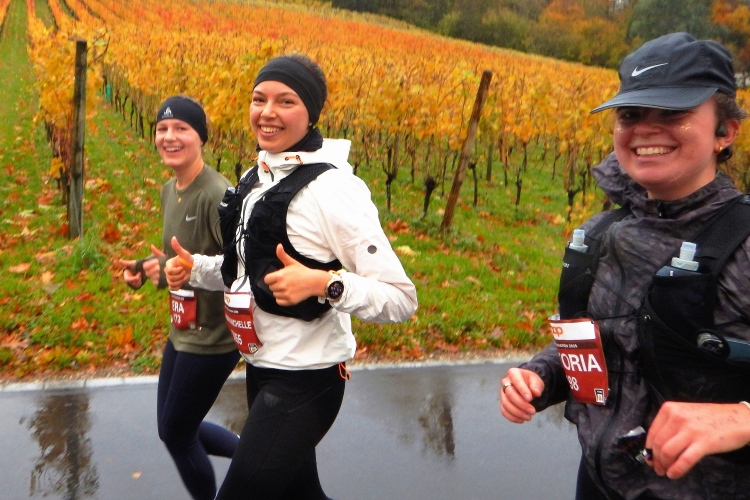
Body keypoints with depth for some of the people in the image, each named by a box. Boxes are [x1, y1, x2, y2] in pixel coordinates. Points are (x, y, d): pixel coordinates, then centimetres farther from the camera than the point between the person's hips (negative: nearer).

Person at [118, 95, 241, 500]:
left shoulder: (216, 194, -23)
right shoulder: (169, 191, 6)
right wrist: (146, 268, 2)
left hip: (211, 339, -9)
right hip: (181, 332, 9)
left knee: (176, 434, 9)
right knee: (173, 428, 21)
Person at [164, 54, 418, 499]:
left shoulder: (332, 189, -20)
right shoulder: (255, 179, 4)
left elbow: (402, 300, -20)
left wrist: (324, 284, -34)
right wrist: (194, 268, 1)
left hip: (305, 380, -9)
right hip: (262, 368, 9)